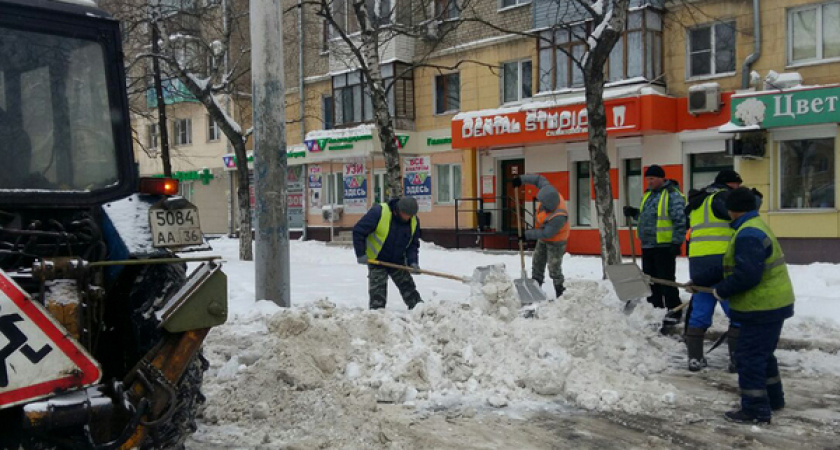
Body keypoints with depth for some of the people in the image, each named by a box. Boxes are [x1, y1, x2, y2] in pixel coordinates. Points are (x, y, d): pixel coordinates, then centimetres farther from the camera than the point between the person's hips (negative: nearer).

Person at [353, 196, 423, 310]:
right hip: (376, 260, -4)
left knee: (408, 287, 11)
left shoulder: (414, 221, -7)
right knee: (378, 292, -8)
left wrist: (413, 261, -13)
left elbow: (413, 244, 3)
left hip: (398, 262, 4)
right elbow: (358, 231, -19)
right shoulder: (379, 212, -24)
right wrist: (361, 254, -19)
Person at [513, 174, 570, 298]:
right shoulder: (551, 195, -21)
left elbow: (546, 233, -30)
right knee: (537, 263, 16)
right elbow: (539, 179, -8)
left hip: (555, 242, -9)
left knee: (554, 268, -5)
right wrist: (522, 179, -17)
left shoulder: (559, 216, -40)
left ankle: (561, 293, 8)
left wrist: (527, 234, -23)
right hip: (543, 239, 9)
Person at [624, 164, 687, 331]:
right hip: (647, 246, 9)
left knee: (666, 281, -5)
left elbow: (680, 220, -15)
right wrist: (634, 213, 8)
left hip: (664, 247, -9)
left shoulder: (672, 195, -11)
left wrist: (676, 242, -18)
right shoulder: (648, 194, 16)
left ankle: (673, 313, 3)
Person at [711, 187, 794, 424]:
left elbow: (747, 275, -30)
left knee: (749, 356, -3)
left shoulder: (747, 235, -22)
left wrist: (721, 290, -15)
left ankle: (755, 410, 4)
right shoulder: (757, 226, 13)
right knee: (762, 353, 23)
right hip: (773, 304, 11)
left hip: (763, 308, -11)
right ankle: (773, 399, 36)